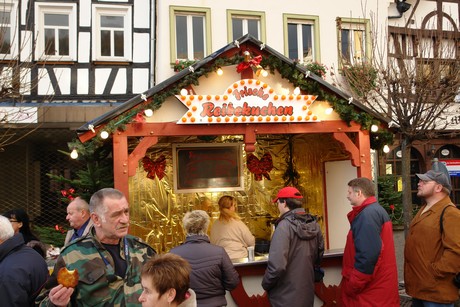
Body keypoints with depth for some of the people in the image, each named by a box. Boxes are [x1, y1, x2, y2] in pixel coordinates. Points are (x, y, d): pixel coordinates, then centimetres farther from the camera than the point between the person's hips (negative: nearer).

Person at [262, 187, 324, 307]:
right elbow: (319, 256, 11)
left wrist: (266, 284, -8)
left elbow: (277, 265, -24)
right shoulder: (314, 224, 2)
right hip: (307, 293, 6)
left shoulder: (285, 225, -19)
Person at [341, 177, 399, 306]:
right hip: (378, 285, 10)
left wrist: (352, 286, -19)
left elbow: (367, 255, -28)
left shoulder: (367, 214, -19)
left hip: (371, 288, -10)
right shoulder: (377, 210, 14)